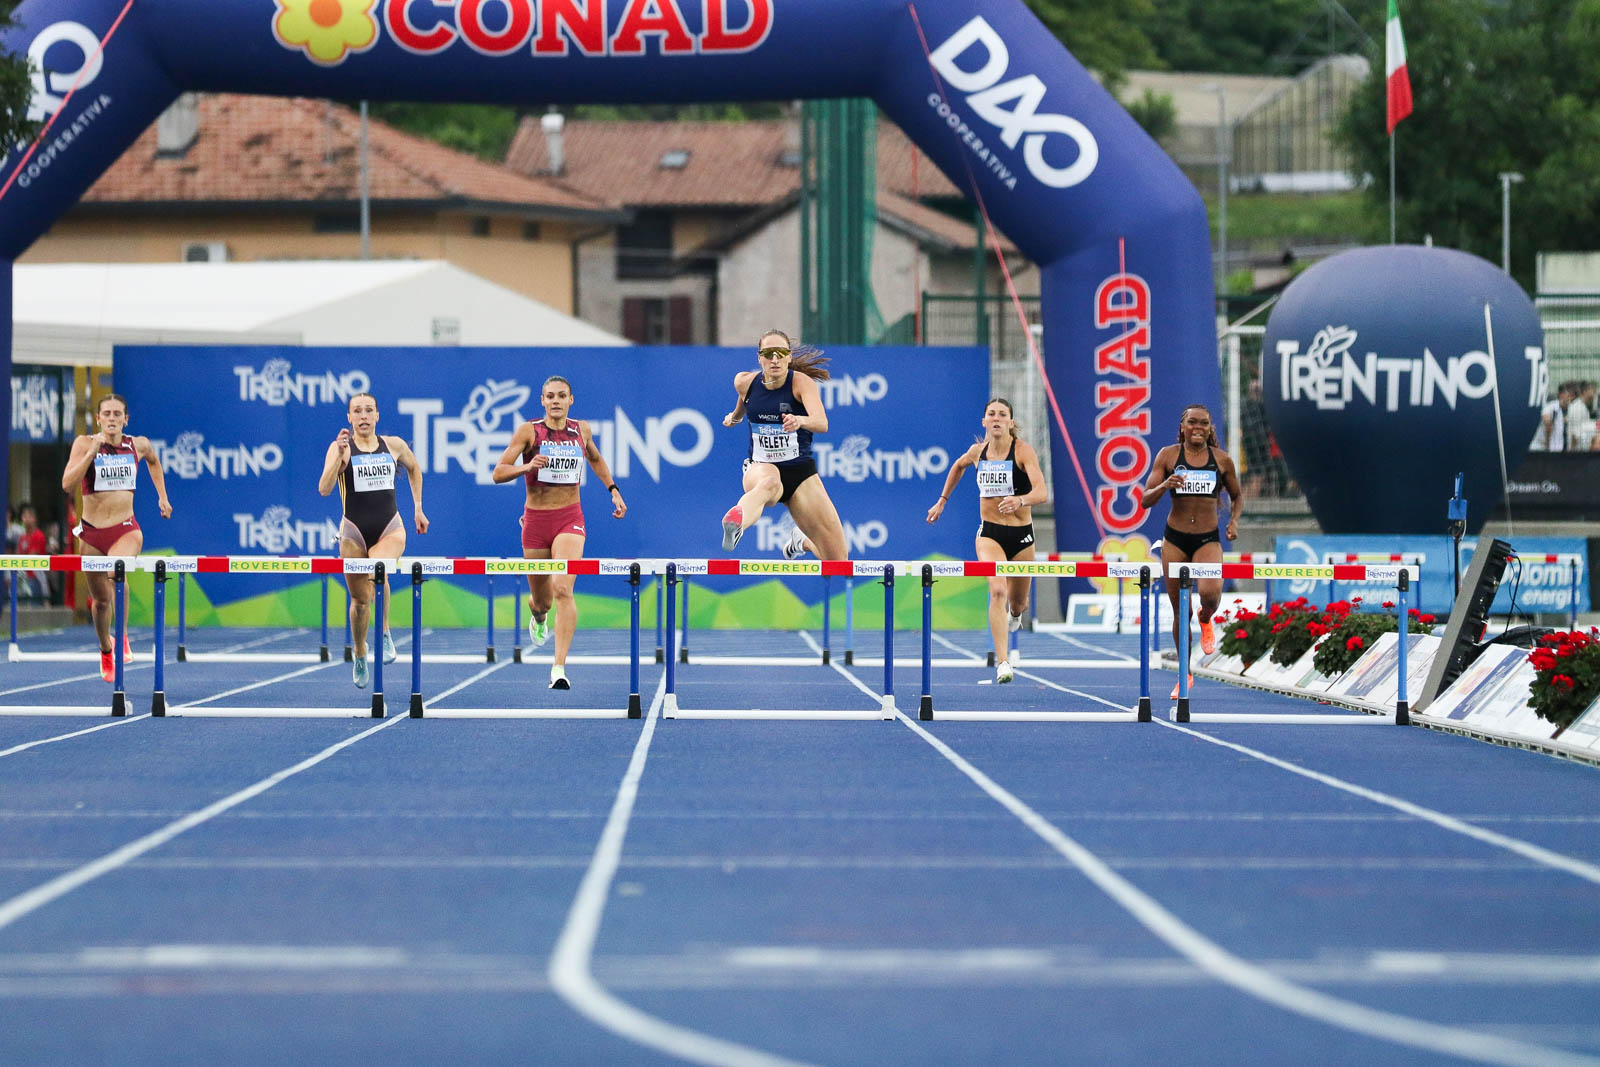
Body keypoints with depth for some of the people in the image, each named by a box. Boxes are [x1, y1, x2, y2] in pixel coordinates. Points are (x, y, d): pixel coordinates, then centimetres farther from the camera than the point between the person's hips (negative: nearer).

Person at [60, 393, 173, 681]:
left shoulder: (138, 445, 1)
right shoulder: (84, 443, -6)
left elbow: (153, 461, 26)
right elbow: (68, 484, -18)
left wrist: (162, 496, 24)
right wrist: (92, 452, -23)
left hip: (126, 530, -1)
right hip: (91, 533, 1)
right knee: (100, 600, 9)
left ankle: (123, 636, -13)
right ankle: (105, 651, 36)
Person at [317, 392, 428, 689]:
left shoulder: (394, 445, 4)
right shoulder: (341, 448, -4)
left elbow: (414, 467, 26)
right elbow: (324, 489, -18)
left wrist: (418, 508, 23)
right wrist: (339, 454, -27)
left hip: (390, 529, 0)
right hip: (354, 531, 0)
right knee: (360, 600, 6)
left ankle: (385, 632, -10)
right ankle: (360, 657, 31)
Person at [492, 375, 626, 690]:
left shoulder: (581, 430, 5)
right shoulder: (529, 432, -4)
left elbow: (595, 459, 27)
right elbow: (498, 473, -7)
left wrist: (613, 490, 19)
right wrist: (527, 466, -24)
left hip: (570, 519, 0)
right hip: (536, 519, 0)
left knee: (563, 588, -22)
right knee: (541, 599, 12)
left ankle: (559, 667, -25)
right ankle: (538, 617, 53)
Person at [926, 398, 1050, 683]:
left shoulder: (1023, 450, -14)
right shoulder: (978, 451, -1)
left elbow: (1042, 493, -26)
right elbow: (958, 466, 25)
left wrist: (1021, 500, -46)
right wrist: (942, 500, 25)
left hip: (1021, 534, -1)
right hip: (989, 533, 1)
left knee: (1017, 603, 14)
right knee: (997, 591, -24)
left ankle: (1015, 612, 55)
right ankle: (1003, 663, -29)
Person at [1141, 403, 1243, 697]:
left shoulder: (1222, 460, 2)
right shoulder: (1168, 456, -1)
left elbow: (1237, 495, 18)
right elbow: (1146, 500, -3)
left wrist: (1234, 520, 0)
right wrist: (1165, 485, -22)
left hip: (1208, 540, -1)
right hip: (1175, 540, 1)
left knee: (1210, 592, -29)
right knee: (1180, 612, 5)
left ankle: (1206, 620, 10)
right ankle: (1185, 675, 22)